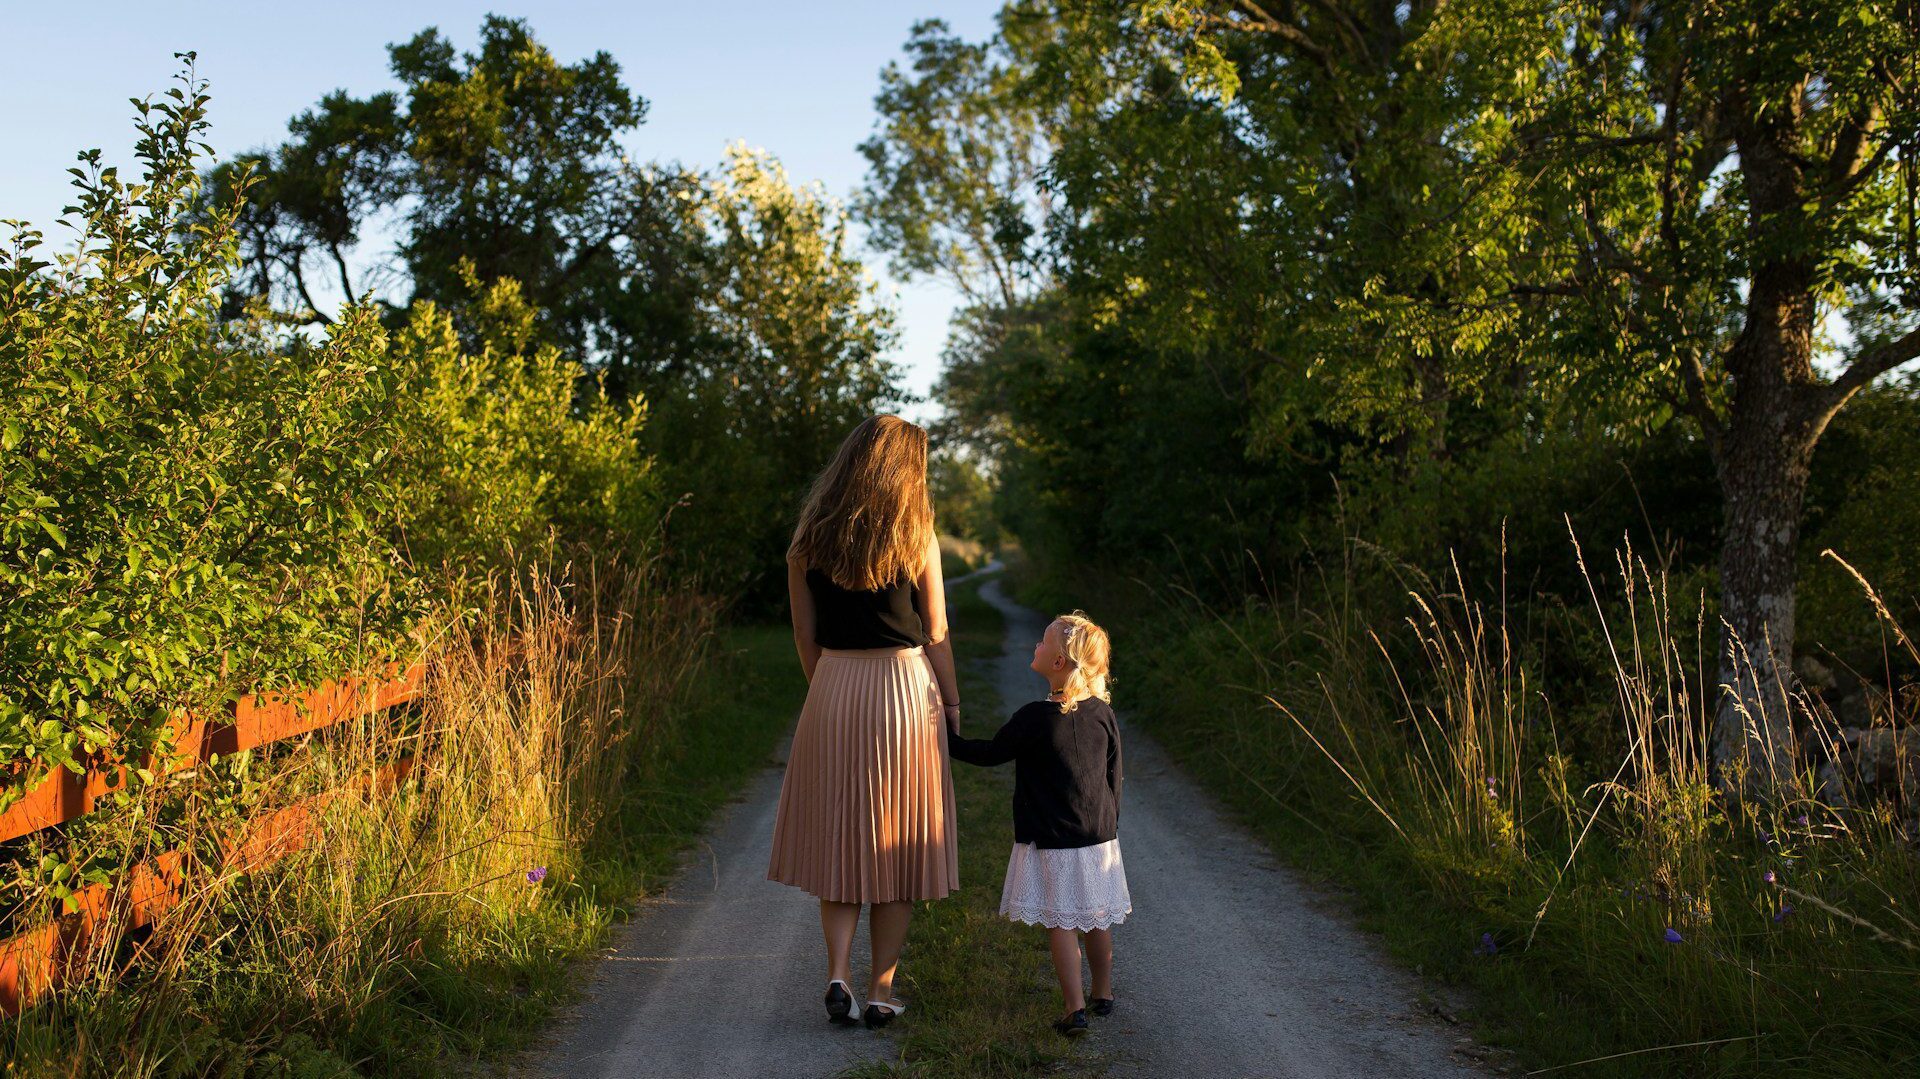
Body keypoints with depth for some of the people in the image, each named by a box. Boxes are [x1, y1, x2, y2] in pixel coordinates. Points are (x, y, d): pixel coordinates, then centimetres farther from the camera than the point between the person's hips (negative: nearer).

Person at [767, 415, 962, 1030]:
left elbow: (805, 634, 5)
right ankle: (881, 991, 13)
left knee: (839, 840, 14)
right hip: (905, 688, -2)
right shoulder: (916, 536, -6)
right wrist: (951, 702, 8)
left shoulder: (809, 539, 2)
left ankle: (838, 973, 2)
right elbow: (935, 634, -3)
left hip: (831, 692, 2)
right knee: (898, 847, 9)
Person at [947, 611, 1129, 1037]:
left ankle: (1075, 1009, 0)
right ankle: (1103, 994, 32)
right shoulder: (1103, 713, -2)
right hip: (1099, 839, 5)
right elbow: (1114, 777, 7)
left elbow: (991, 753, -6)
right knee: (1096, 919, 18)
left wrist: (949, 740, 8)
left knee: (1060, 923, 2)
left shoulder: (1036, 718, -18)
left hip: (1051, 844, -5)